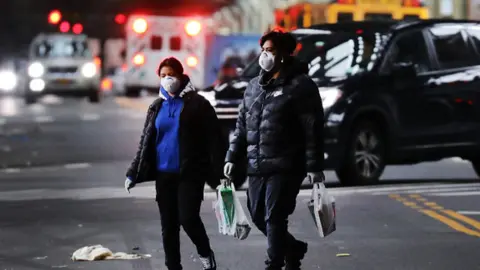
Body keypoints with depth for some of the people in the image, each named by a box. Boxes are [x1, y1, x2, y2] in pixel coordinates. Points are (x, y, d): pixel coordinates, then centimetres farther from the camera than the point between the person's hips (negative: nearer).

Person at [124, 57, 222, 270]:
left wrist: (220, 172, -13)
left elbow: (213, 139, -5)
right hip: (164, 175, 5)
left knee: (188, 218, -14)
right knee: (168, 225, 5)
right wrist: (133, 173, 10)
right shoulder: (157, 107, 13)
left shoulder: (197, 104, -2)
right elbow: (145, 142, 16)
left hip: (190, 173, -5)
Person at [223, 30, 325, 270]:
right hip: (256, 167, 7)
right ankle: (294, 250, 31)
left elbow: (313, 129, -9)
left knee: (275, 218, -10)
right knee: (258, 216, 11)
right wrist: (232, 157, 13)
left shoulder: (300, 86, -5)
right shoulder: (254, 87, 16)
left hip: (285, 167, -7)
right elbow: (242, 126, 20)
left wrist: (314, 166, -14)